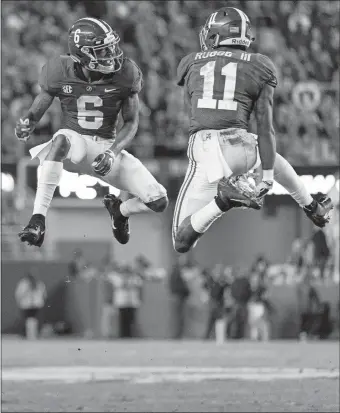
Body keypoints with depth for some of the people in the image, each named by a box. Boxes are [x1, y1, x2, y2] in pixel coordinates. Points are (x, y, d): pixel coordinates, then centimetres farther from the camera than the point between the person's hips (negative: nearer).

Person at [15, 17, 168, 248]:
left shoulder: (125, 75, -11)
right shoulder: (60, 72, -13)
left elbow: (131, 123, -3)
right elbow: (36, 112, -2)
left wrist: (112, 153, -20)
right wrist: (26, 126, -27)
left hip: (109, 147, 2)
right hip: (76, 142, -2)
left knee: (159, 202, -11)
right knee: (61, 140, -43)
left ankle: (120, 210, 28)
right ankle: (38, 222, -41)